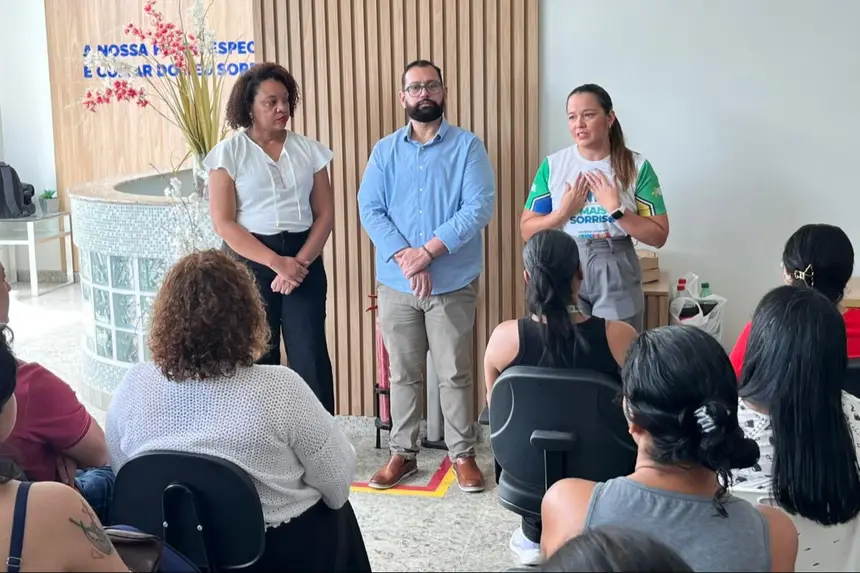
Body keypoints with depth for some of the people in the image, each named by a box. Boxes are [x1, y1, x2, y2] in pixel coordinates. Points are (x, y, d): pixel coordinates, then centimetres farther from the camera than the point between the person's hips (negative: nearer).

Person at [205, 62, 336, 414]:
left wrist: (300, 261, -10)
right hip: (250, 263, -2)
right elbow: (223, 223, -8)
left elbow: (325, 214, 5)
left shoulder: (309, 150, 7)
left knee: (311, 358, 0)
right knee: (257, 358, 5)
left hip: (304, 261, 2)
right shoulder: (228, 153, -1)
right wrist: (277, 262, -15)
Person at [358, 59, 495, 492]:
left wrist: (428, 251, -19)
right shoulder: (384, 150, 7)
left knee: (454, 374, 5)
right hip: (395, 283, 2)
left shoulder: (467, 146, -1)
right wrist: (404, 257, -16)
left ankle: (463, 454, 19)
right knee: (403, 373, 11)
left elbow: (479, 207, -12)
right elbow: (369, 209, -2)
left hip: (453, 283, -2)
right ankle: (403, 453, 23)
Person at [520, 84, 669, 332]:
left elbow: (658, 236, -4)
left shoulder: (637, 166, -3)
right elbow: (527, 230, 3)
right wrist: (563, 212, -12)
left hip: (616, 276, -1)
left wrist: (616, 209, -15)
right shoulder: (552, 165, 1)